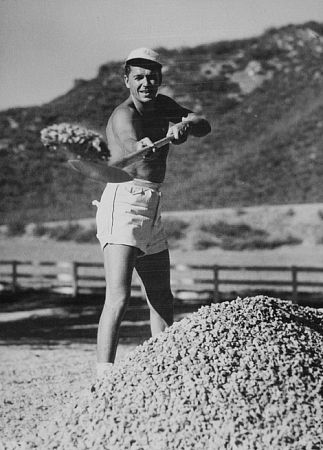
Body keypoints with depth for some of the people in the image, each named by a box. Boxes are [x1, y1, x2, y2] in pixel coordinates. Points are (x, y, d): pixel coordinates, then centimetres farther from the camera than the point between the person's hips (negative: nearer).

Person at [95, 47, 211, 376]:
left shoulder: (162, 105, 12)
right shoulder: (124, 115, -12)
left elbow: (204, 126, 1)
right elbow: (130, 145, -33)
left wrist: (185, 125, -22)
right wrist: (144, 148, -56)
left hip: (151, 209, 9)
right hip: (123, 203, -9)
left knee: (162, 299, 15)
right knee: (118, 297, -21)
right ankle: (104, 377, -26)